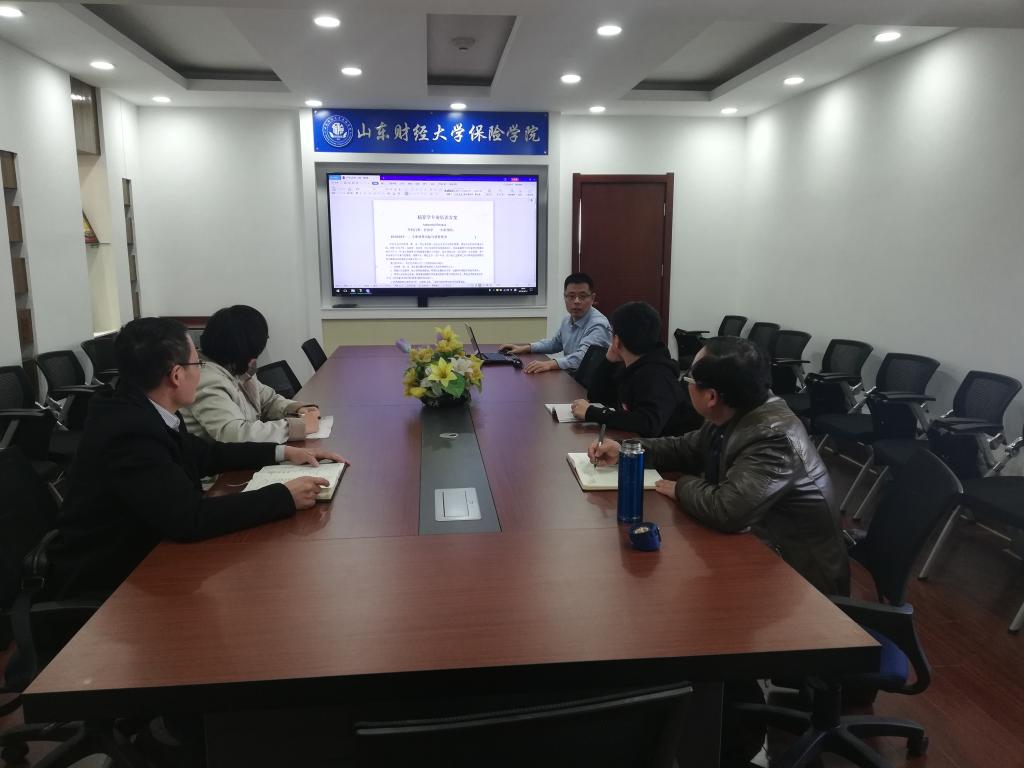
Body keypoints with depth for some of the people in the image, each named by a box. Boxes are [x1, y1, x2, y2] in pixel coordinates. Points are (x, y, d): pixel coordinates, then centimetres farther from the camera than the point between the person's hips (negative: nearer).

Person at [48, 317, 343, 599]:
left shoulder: (139, 411, -2)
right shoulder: (129, 432, -28)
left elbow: (203, 454, 14)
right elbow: (190, 518, -32)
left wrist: (282, 452, 8)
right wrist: (285, 497, -26)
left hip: (136, 560, 8)